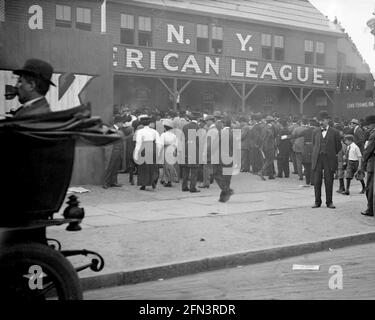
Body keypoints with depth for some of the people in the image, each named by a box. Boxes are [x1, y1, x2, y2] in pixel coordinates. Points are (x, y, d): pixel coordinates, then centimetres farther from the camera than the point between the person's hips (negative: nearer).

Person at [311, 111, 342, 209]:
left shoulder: (334, 132, 2)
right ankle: (317, 201, 10)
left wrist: (332, 155, 11)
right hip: (317, 159, 2)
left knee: (329, 182, 1)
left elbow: (338, 146, 8)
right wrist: (315, 155, 13)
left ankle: (329, 202, 11)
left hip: (329, 160, -2)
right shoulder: (315, 132, 10)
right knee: (317, 181, 2)